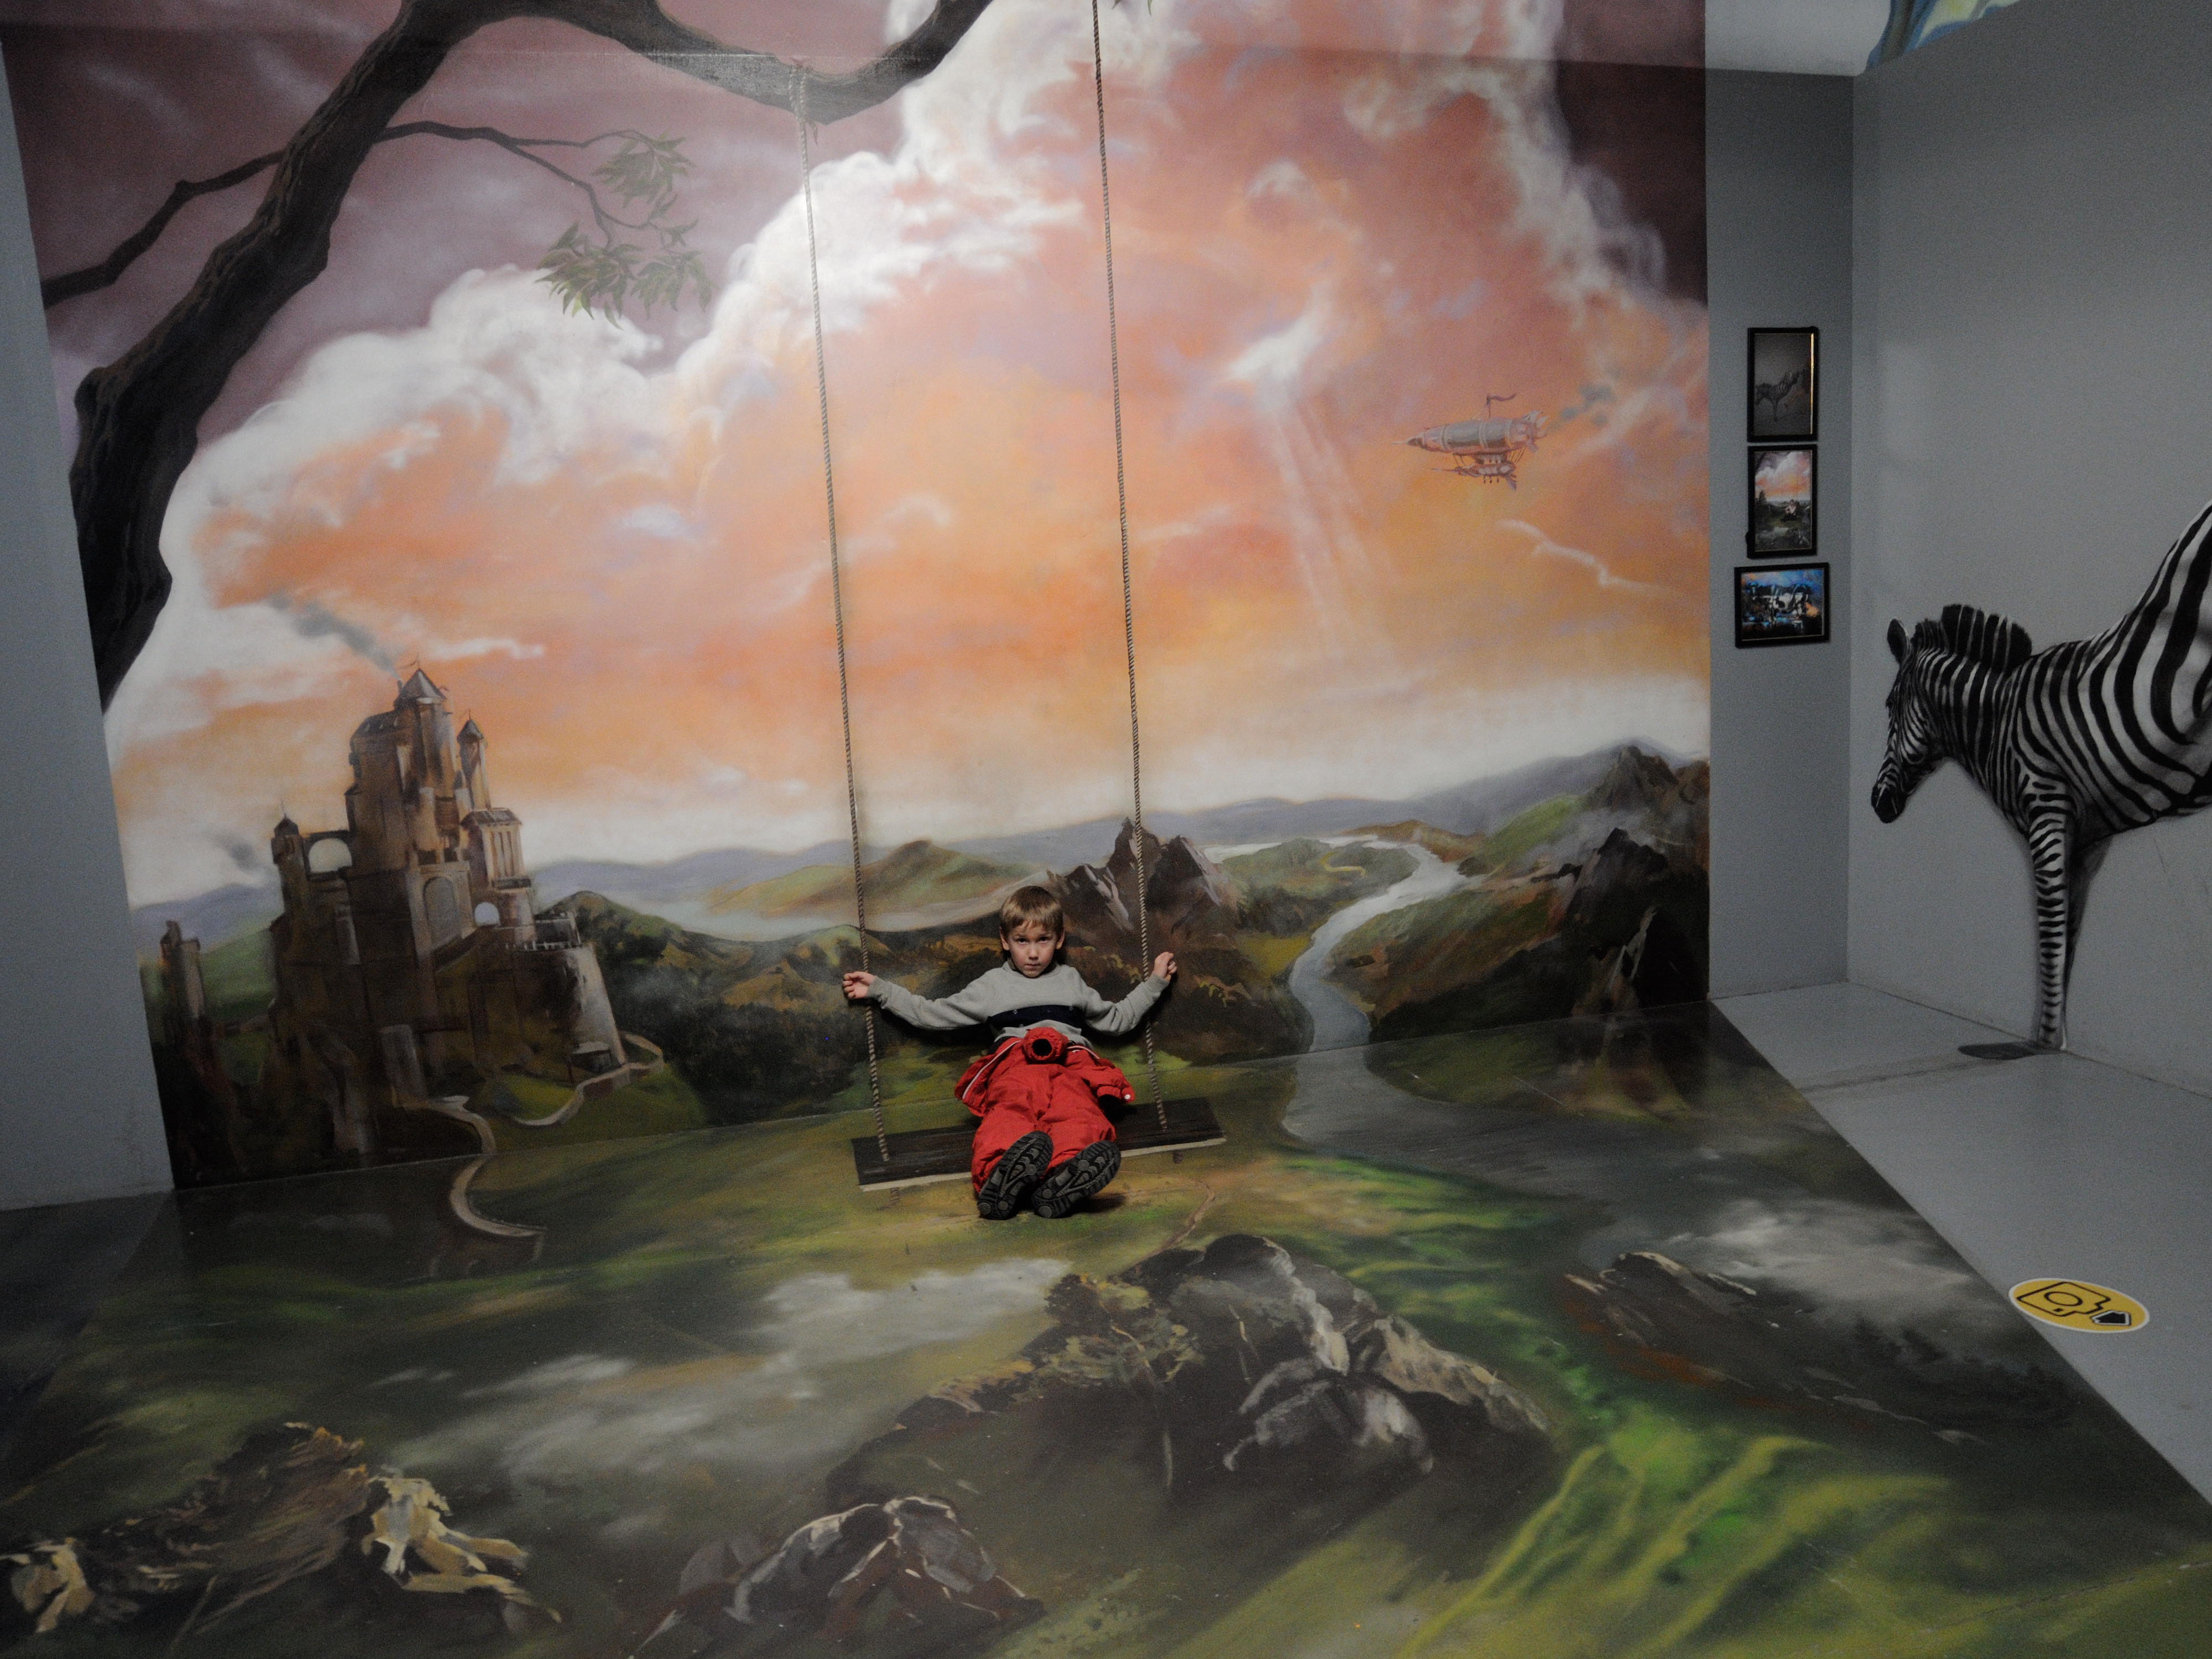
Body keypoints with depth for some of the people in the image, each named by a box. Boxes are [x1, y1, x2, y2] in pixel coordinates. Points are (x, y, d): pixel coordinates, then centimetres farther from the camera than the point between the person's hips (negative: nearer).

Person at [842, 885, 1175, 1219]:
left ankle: (1061, 1181, -68)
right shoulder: (993, 985, 32)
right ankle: (1004, 1174, -70)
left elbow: (1116, 1019, 46)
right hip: (1016, 1064, -1)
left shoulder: (1070, 981, 37)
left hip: (1071, 1066, 1)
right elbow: (930, 1014, 32)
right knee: (1012, 1114, -40)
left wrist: (1155, 982, 46)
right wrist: (879, 990, 31)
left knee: (1079, 1115, -38)